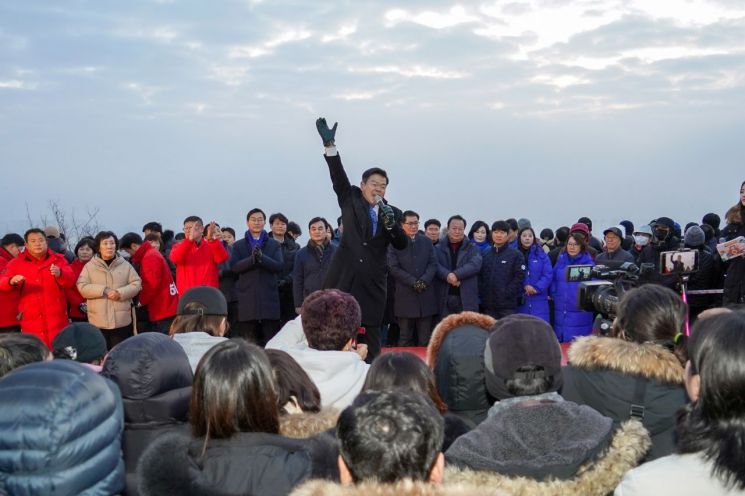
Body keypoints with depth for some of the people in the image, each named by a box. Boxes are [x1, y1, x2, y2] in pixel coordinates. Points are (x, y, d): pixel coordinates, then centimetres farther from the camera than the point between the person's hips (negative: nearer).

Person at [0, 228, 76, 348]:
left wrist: (59, 274, -31)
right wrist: (12, 281, -27)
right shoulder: (17, 263, 7)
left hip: (56, 321, 0)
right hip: (30, 322, 1)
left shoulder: (58, 260, 6)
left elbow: (70, 280, -8)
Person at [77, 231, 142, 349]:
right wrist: (104, 290, -16)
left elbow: (136, 284, 3)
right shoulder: (89, 266, 4)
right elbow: (82, 287, -5)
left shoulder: (125, 265, 8)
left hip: (122, 321, 1)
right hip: (98, 321, -1)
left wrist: (120, 293, -13)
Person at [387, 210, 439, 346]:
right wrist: (413, 282, -13)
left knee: (425, 339, 4)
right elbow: (394, 268, -6)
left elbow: (433, 264, 7)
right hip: (405, 297, -3)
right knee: (405, 339, 3)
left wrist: (424, 280, -10)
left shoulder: (426, 242, 13)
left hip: (426, 295, 3)